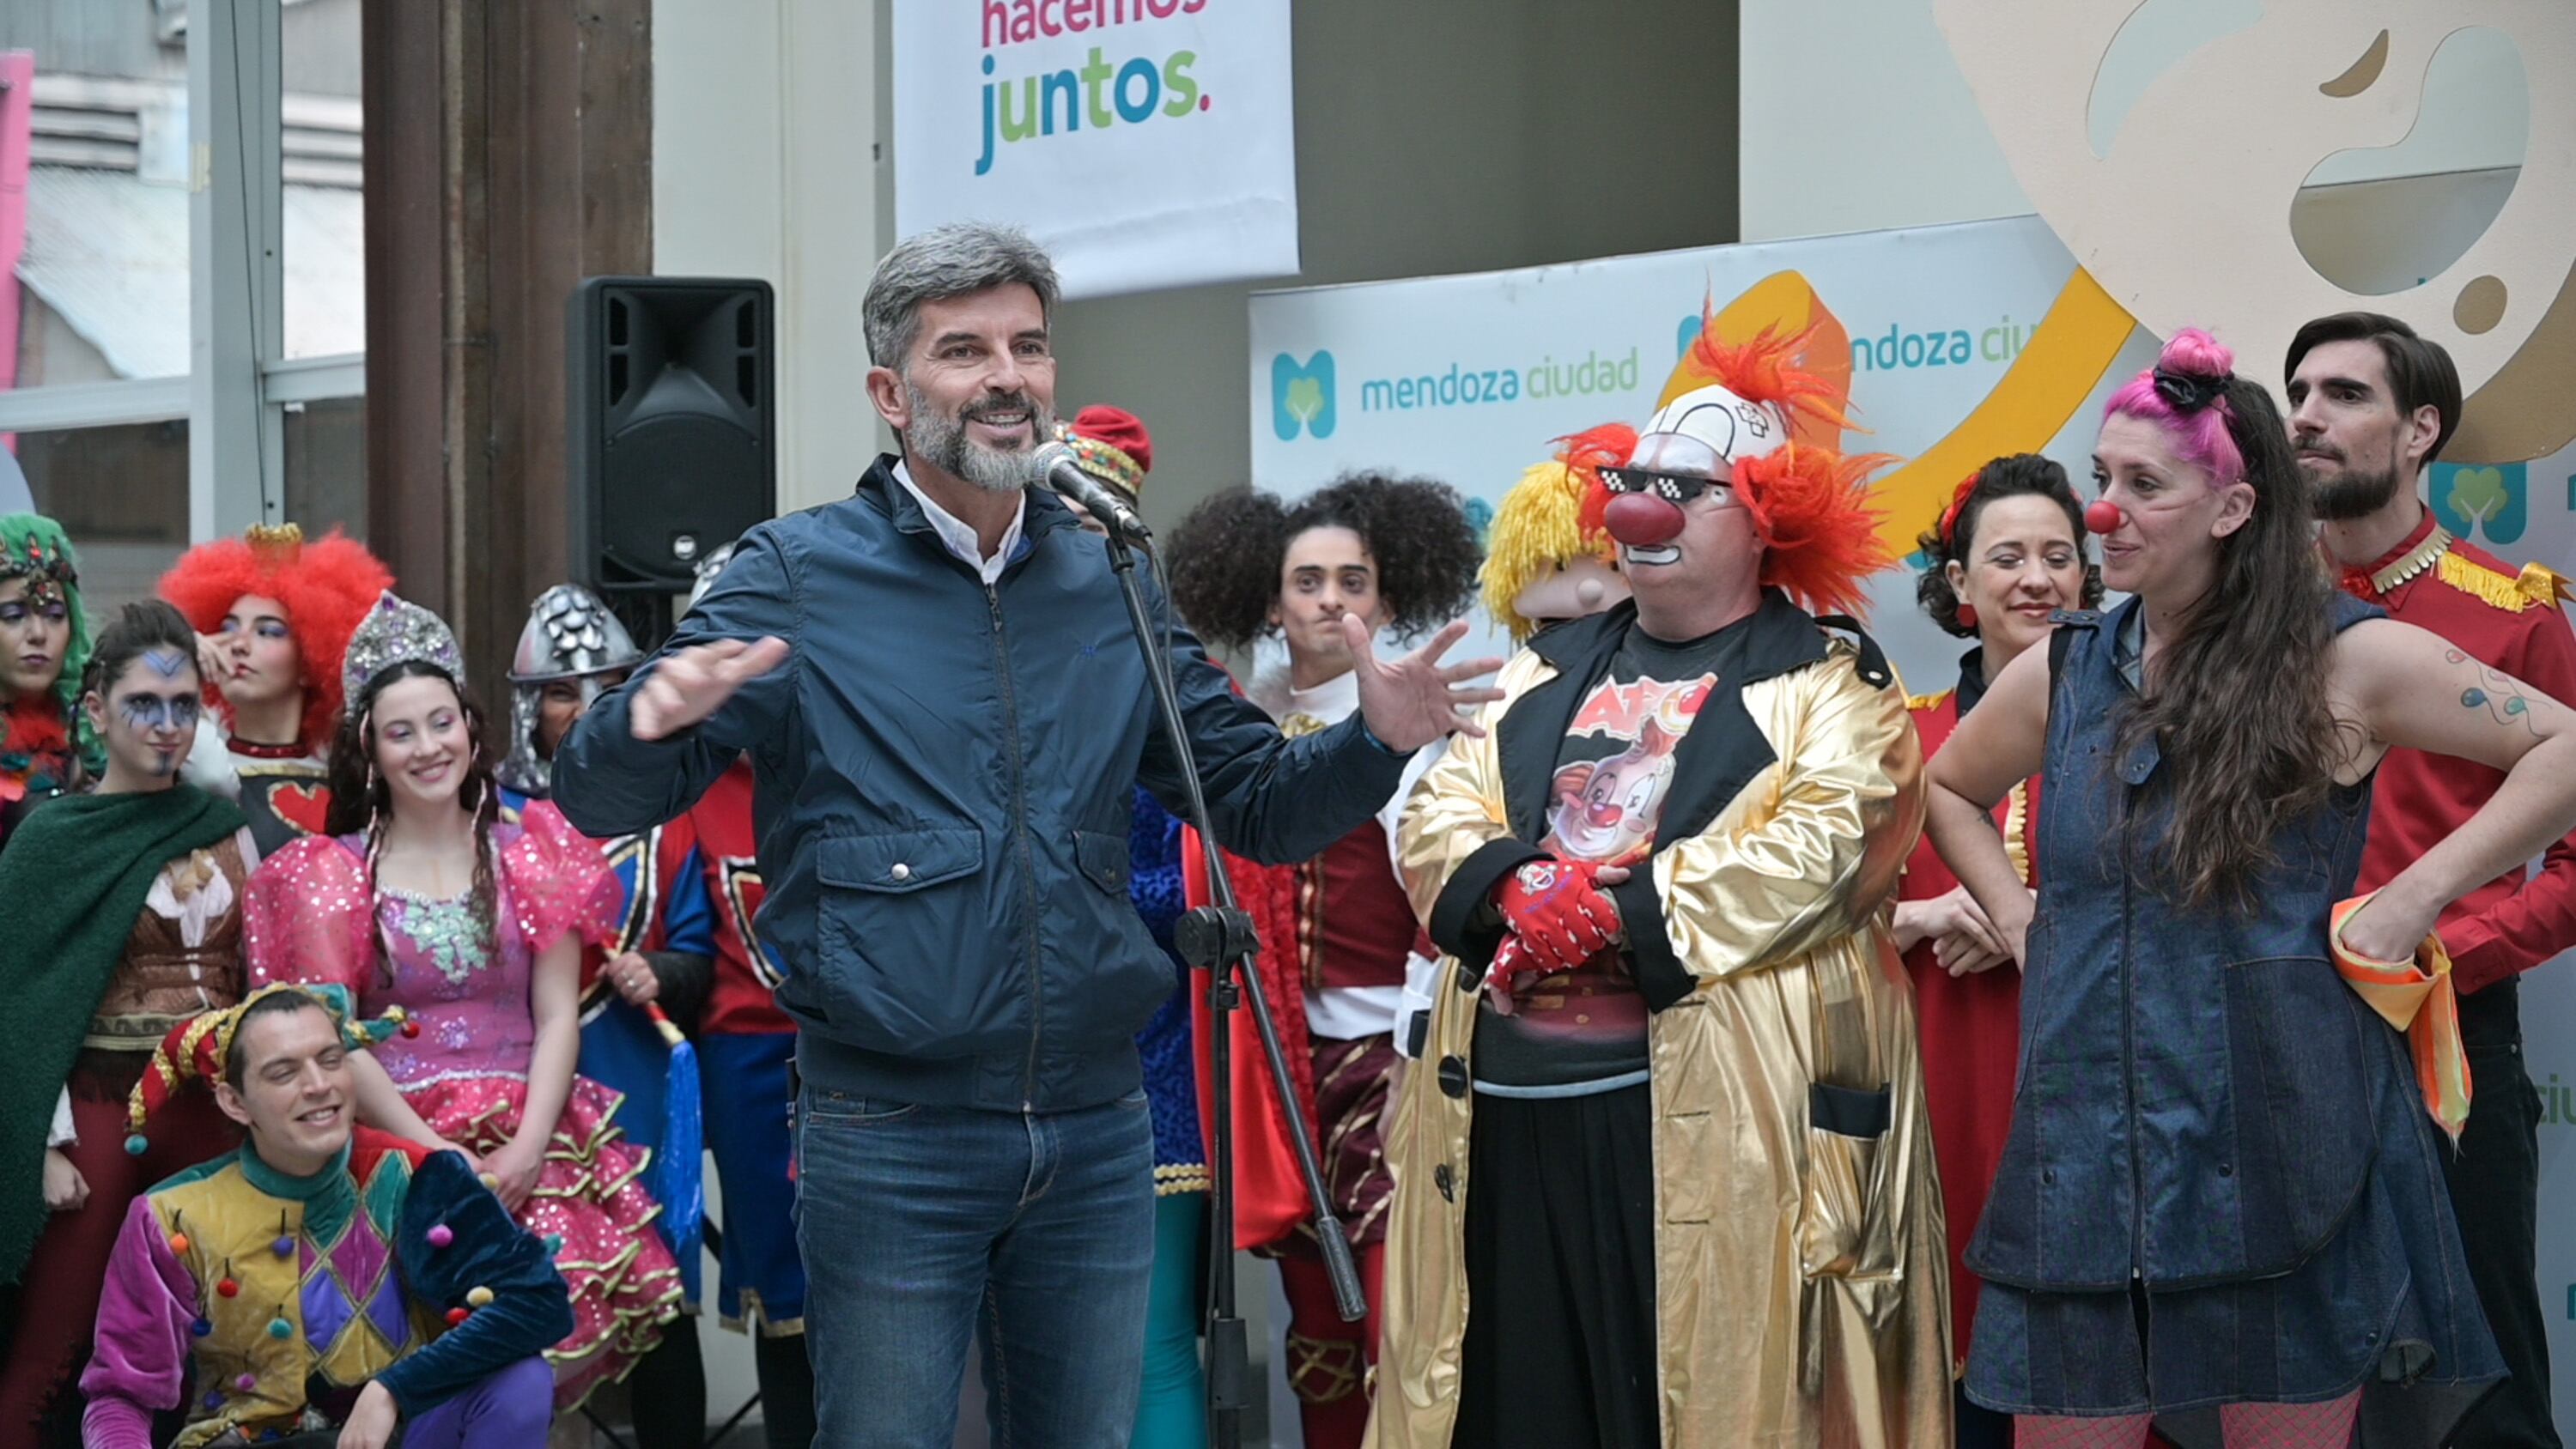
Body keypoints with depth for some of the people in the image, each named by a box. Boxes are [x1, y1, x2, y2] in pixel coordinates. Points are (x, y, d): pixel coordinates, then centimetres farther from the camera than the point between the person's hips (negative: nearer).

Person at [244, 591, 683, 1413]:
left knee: (572, 1331, -17)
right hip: (396, 1147, -2)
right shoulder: (334, 874, 9)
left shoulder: (529, 856, 13)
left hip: (531, 1147, 2)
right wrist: (437, 1153, -10)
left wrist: (525, 1149, -8)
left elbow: (558, 1018, 7)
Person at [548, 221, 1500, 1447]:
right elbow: (597, 803, -9)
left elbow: (1258, 804, 13)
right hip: (889, 1131, -4)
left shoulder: (1111, 588, 9)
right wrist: (655, 719, -32)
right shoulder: (799, 575, -4)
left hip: (1097, 1130, 4)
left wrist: (1374, 742, -7)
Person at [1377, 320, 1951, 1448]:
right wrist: (1516, 891, -11)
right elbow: (1439, 815, 11)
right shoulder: (1548, 670, 21)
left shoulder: (1824, 677, 3)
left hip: (1708, 1109, -5)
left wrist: (1618, 915, -17)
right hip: (1514, 1099, 5)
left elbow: (1823, 848, -13)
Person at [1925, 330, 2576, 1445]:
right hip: (2088, 1154, 4)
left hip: (2284, 1150, -4)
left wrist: (2418, 892, -10)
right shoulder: (2061, 672, 9)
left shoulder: (2342, 659, -4)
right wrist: (2013, 913, 12)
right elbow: (1947, 789, 27)